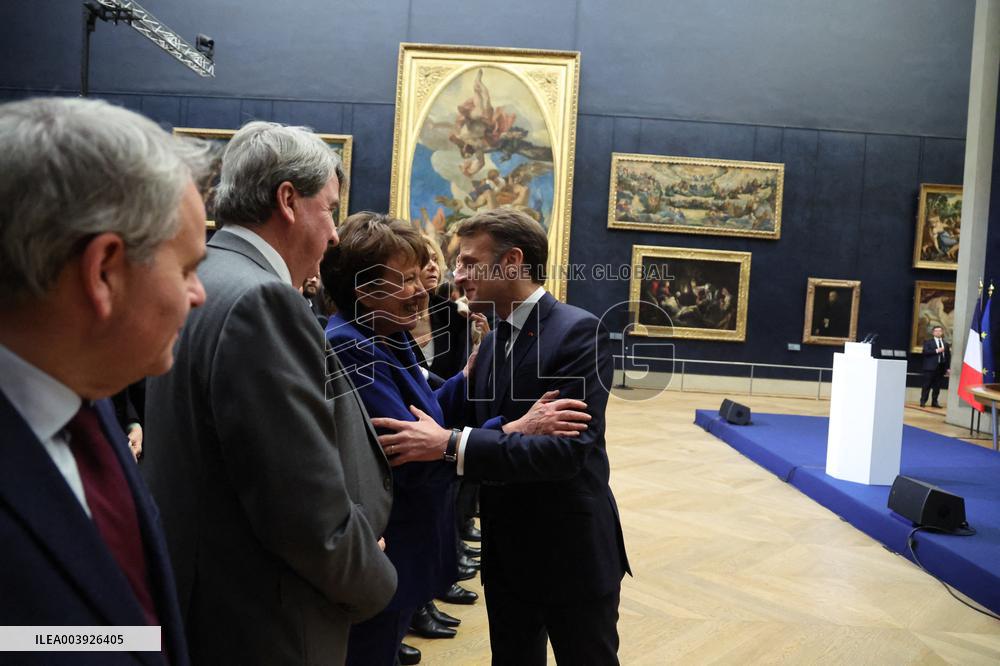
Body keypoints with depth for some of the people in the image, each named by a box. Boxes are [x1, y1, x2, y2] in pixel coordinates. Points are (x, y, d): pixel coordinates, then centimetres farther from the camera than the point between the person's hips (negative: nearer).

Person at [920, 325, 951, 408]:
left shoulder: (946, 344, 14)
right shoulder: (928, 342, 5)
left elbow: (948, 356, 12)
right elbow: (925, 352, -9)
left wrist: (948, 368, 6)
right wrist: (936, 351, -16)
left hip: (941, 367, 3)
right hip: (930, 367, -3)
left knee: (937, 386, 5)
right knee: (926, 385, -3)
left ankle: (934, 402, 11)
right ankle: (923, 401, 2)